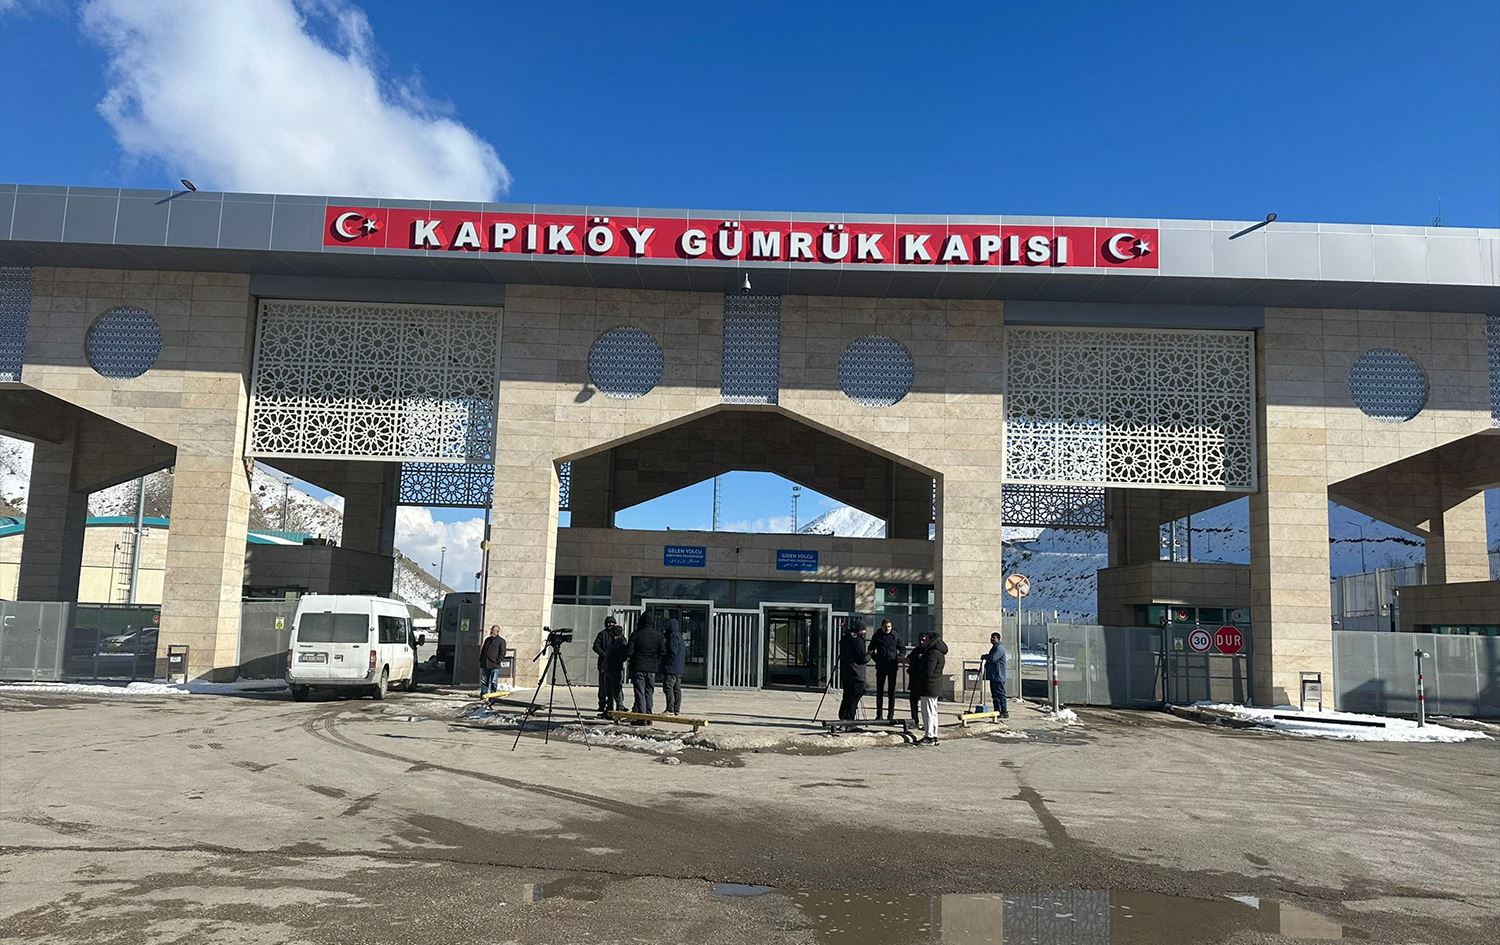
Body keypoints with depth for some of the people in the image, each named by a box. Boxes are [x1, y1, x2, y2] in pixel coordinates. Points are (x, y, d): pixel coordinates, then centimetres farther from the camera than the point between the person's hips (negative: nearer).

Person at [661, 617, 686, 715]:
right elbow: (685, 653, 23)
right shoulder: (680, 637, 19)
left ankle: (670, 710, -17)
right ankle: (677, 710, 15)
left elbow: (673, 652, -19)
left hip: (671, 668, -10)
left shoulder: (673, 636, -12)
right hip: (679, 669, 10)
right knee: (677, 689, 12)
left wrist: (665, 662, -11)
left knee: (668, 687, -12)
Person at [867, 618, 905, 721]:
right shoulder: (877, 636, 5)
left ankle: (891, 714, 6)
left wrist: (898, 659, -5)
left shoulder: (896, 635, 2)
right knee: (879, 691, 4)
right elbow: (871, 649, 16)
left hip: (892, 667, -1)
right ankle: (878, 714, 9)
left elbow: (903, 650, 9)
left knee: (891, 691, 1)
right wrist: (876, 658, 2)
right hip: (881, 667, 1)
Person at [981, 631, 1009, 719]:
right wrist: (986, 657, 12)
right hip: (993, 676, 11)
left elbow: (993, 658, -24)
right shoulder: (994, 648, 21)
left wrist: (984, 656, -7)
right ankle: (997, 711, 17)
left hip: (998, 676, -11)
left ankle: (1004, 712, -9)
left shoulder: (1000, 647, -12)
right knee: (995, 695, 12)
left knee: (1000, 694, -10)